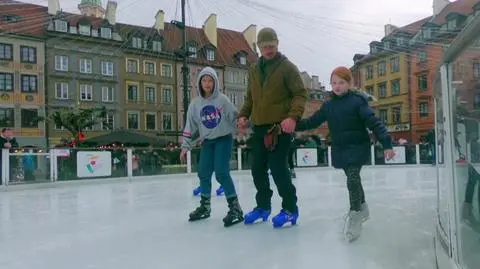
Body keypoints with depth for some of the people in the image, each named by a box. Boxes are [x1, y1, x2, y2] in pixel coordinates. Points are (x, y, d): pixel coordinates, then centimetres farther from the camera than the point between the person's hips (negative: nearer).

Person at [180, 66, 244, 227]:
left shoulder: (222, 99, -7)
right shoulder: (195, 104, 2)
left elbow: (235, 117, -4)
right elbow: (190, 126, 5)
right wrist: (185, 146, 2)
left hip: (224, 139, -5)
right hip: (207, 141, 5)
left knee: (221, 173, -17)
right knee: (203, 173, 8)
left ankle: (235, 208, -9)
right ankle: (205, 206, 26)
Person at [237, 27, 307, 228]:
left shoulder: (287, 67, -3)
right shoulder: (254, 70, 15)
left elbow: (300, 94, -8)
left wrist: (293, 116, -23)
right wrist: (244, 115, 6)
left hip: (280, 127, -6)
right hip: (259, 127, 6)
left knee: (278, 168, -10)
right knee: (257, 169, 9)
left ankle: (290, 208, 7)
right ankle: (263, 206, 26)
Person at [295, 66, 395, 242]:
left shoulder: (357, 101, -10)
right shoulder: (328, 106, 7)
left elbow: (374, 123, -14)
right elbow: (312, 122, 9)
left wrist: (386, 144, -20)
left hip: (357, 148, -6)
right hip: (340, 150, 6)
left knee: (352, 180, -15)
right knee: (353, 179, 18)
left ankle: (354, 215, 0)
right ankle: (362, 208, 38)